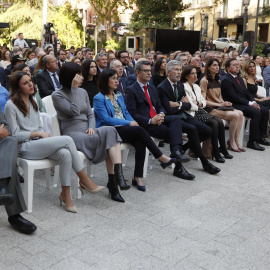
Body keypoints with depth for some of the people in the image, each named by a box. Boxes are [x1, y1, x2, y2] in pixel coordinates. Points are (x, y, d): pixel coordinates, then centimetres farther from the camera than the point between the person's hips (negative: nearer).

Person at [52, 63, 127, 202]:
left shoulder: (83, 92, 18)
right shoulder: (57, 95, 0)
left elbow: (90, 114, 15)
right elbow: (74, 111, -14)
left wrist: (91, 127, -6)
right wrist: (74, 89, -11)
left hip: (87, 132, 5)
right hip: (72, 134, -5)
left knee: (110, 131, -28)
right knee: (108, 134, -29)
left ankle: (113, 182, -30)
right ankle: (117, 176, -23)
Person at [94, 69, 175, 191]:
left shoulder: (119, 95, 21)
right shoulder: (99, 98, -2)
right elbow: (106, 119, -12)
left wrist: (132, 122, -4)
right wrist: (129, 123, -15)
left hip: (124, 128, 6)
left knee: (140, 144, -25)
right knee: (139, 130, -28)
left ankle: (138, 177, -20)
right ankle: (161, 158, -21)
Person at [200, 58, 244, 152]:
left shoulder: (218, 81, 21)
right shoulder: (204, 81, -5)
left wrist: (224, 103, 2)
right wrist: (219, 105, -16)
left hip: (220, 106, 8)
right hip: (210, 109, -8)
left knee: (240, 114, -18)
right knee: (235, 115, -25)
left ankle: (236, 141, -13)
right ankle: (231, 142, -11)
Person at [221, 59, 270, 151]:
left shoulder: (240, 79, 22)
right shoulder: (226, 80, -9)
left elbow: (247, 93, 19)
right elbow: (233, 97, -17)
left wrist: (253, 102, -1)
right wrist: (249, 103, -18)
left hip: (245, 104, 9)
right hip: (235, 105, -9)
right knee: (256, 113, -27)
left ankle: (260, 136, 5)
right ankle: (252, 141, -23)